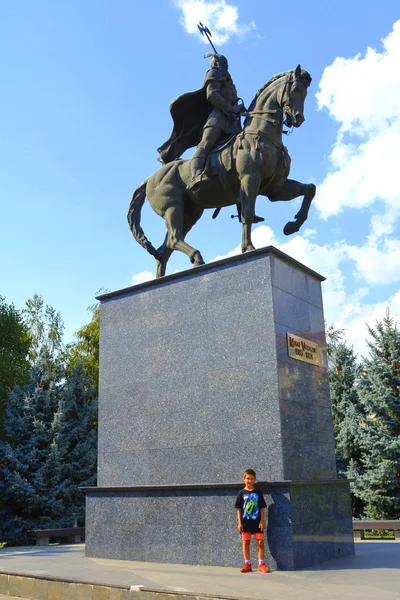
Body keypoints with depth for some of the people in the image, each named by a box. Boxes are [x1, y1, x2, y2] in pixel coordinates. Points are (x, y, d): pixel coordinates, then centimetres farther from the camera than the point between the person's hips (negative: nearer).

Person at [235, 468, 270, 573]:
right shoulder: (241, 493, 1)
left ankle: (261, 563, 9)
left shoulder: (258, 493, 2)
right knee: (245, 542, 6)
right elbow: (239, 509, 2)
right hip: (245, 522, 0)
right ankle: (247, 564, 15)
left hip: (257, 522, 0)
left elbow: (262, 508, 3)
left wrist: (262, 521, -4)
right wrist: (239, 522, -3)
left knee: (260, 542, 1)